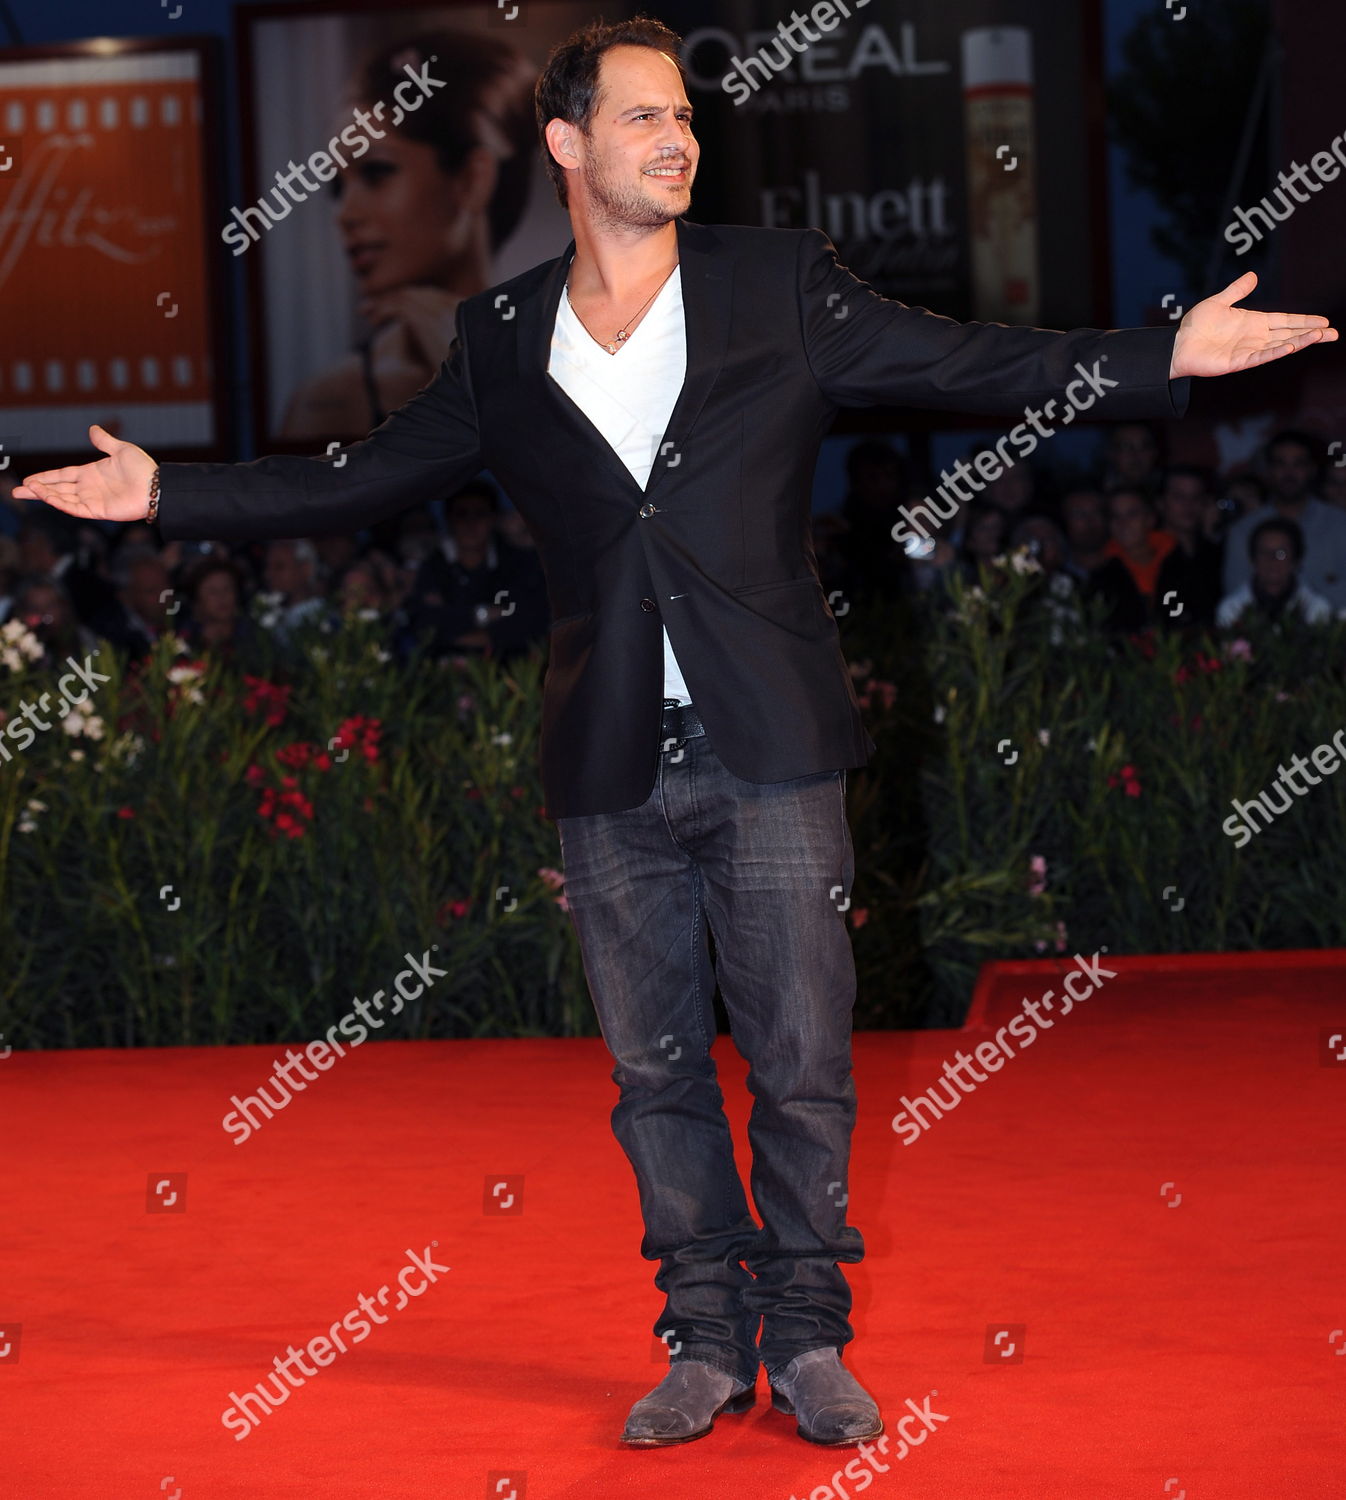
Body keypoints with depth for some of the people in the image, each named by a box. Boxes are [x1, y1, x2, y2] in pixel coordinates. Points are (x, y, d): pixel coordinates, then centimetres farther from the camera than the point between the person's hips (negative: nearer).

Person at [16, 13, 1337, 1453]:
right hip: (611, 770, 2)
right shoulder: (501, 339, 8)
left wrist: (1169, 356, -8)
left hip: (769, 752, -2)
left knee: (801, 1061, 0)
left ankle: (808, 1335, 13)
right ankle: (707, 1342, 19)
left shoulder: (781, 285, 4)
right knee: (657, 1069, 8)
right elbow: (362, 480, 16)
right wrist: (171, 492, 11)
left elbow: (967, 365, 2)